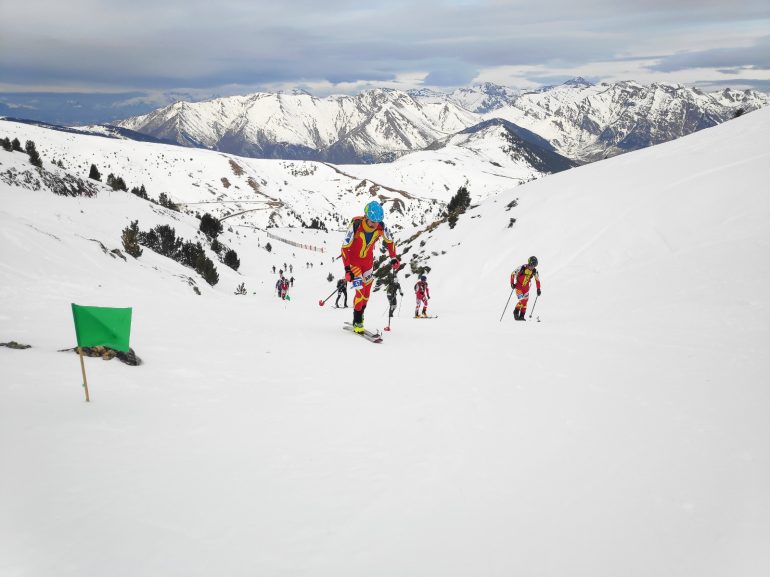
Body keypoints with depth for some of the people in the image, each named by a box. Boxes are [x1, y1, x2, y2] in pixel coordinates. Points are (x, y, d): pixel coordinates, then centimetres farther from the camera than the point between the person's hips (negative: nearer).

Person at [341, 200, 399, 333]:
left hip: (368, 260, 4)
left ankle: (360, 315, 32)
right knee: (360, 291, -14)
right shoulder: (355, 226, -32)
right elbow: (345, 248, -24)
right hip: (353, 260, -4)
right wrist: (347, 269, -28)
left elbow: (389, 241, 2)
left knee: (367, 292, 10)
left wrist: (394, 258, 1)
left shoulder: (381, 227, -20)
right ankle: (357, 322, 1)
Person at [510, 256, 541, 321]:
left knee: (525, 301, 0)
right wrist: (512, 284, -18)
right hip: (518, 286, -4)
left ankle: (521, 316, 9)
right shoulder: (522, 268, -21)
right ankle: (516, 312, 4)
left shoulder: (534, 271, -8)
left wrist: (538, 289, 5)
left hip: (526, 287, 5)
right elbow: (513, 274, -13)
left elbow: (537, 280, 6)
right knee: (522, 300, -17)